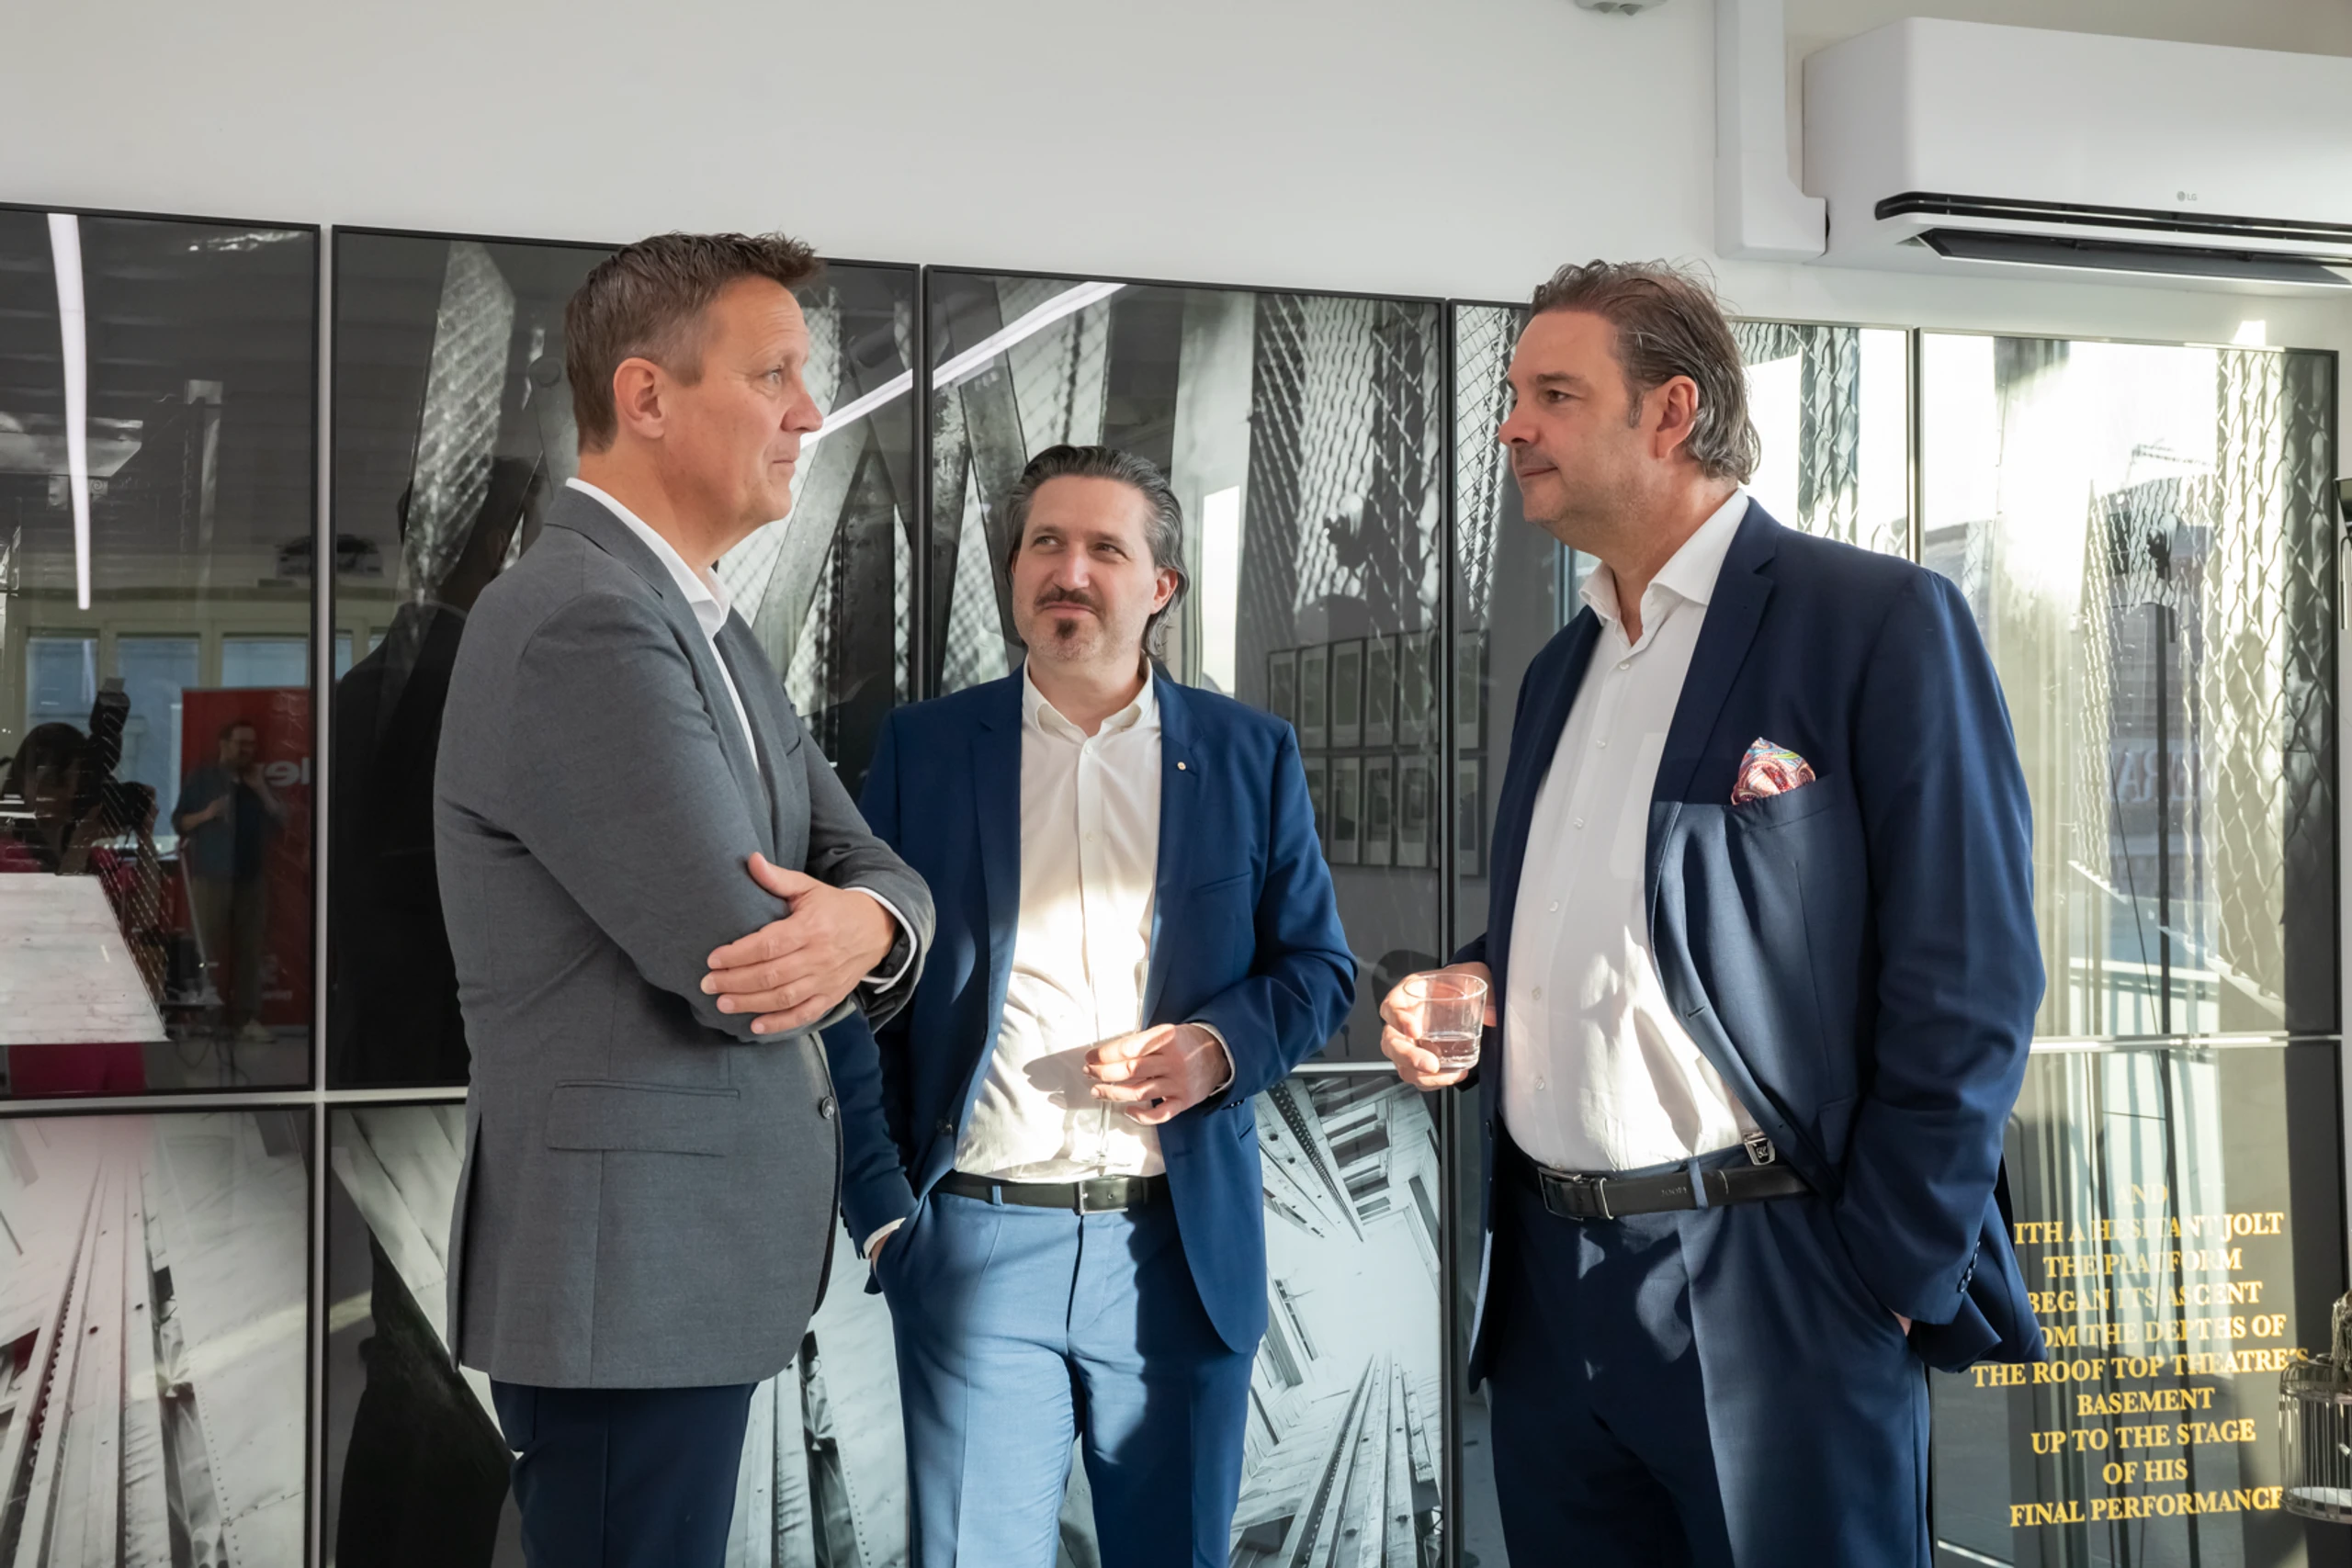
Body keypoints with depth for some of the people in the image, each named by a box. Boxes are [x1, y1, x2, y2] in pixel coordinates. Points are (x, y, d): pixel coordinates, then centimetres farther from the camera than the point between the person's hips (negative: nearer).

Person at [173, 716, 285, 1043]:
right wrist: (206, 814, -17)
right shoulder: (200, 779, 3)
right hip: (212, 875, -4)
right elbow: (179, 822, 1)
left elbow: (281, 821, 8)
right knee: (212, 949, -6)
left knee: (250, 948, -1)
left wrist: (262, 791, -5)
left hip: (252, 875, 4)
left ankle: (247, 1017, -2)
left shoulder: (258, 782, 16)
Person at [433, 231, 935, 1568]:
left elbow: (872, 865, 7)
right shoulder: (580, 622, -20)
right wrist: (831, 933, -1)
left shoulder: (710, 628, 13)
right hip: (626, 1272, -10)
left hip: (698, 1257, 10)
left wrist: (865, 923, -17)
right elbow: (737, 967, -24)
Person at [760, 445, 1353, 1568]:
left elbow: (1317, 966, 10)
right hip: (976, 1249, -1)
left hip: (1182, 1251, 1)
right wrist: (879, 1209, -2)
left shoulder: (1249, 754, 7)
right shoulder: (923, 748, 5)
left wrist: (1221, 1047, -10)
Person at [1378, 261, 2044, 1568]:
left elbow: (1966, 984, -11)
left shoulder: (1881, 623, -7)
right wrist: (1465, 987, 4)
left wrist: (1890, 1278, -13)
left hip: (1768, 1292, -7)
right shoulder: (1561, 669, 16)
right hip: (1549, 1281, 7)